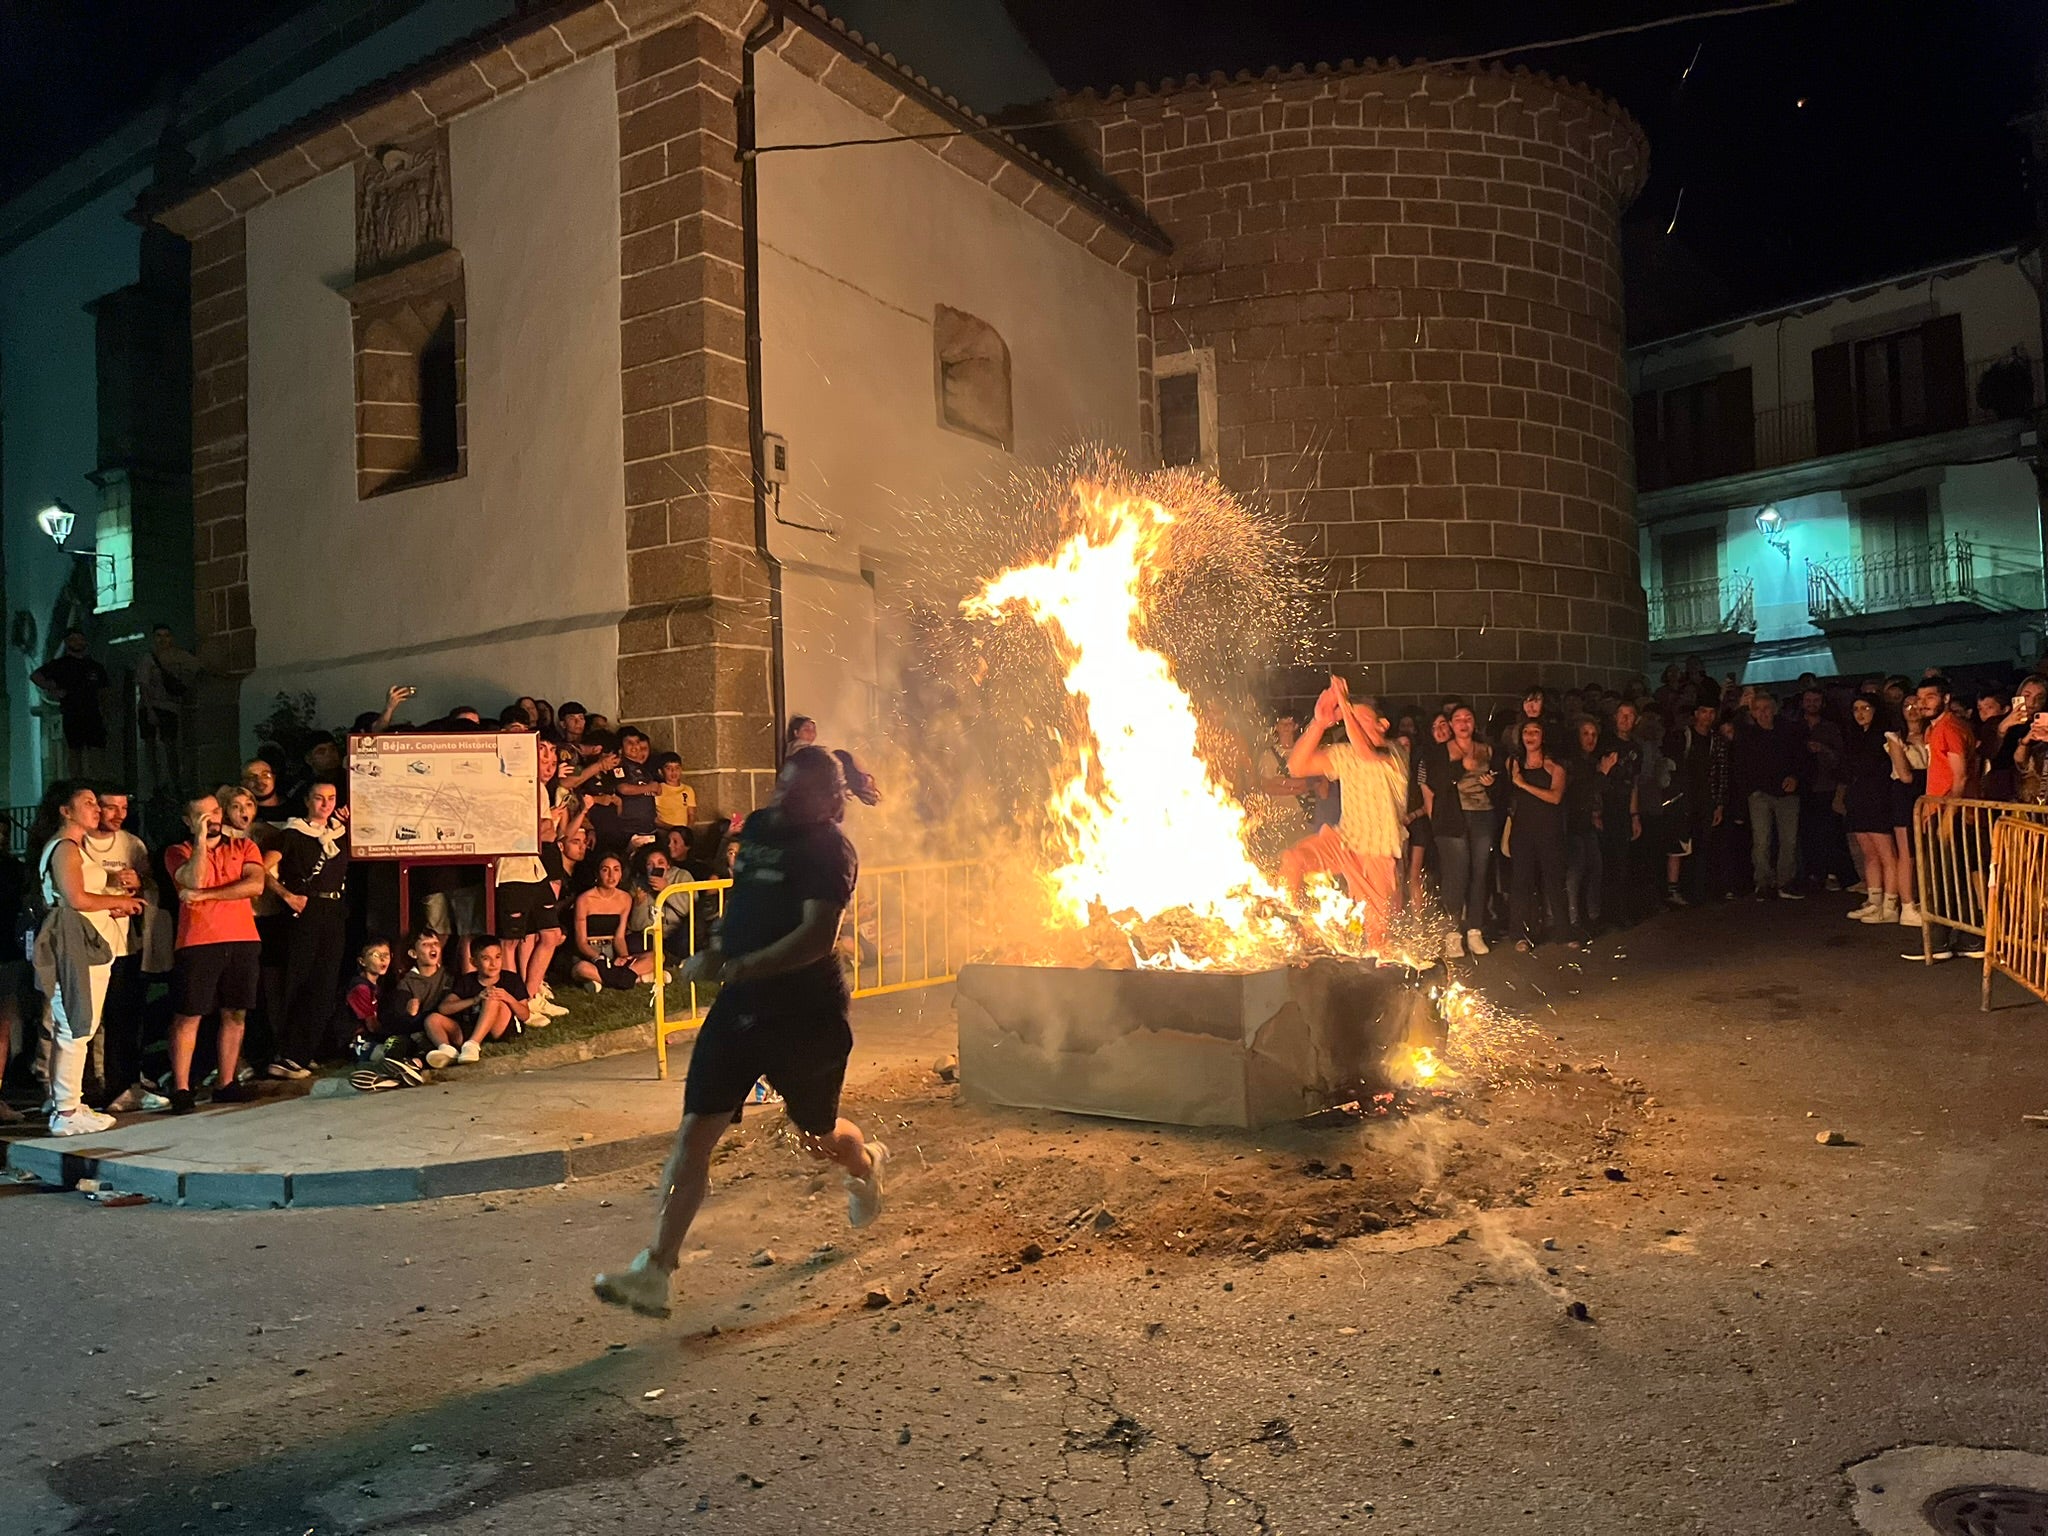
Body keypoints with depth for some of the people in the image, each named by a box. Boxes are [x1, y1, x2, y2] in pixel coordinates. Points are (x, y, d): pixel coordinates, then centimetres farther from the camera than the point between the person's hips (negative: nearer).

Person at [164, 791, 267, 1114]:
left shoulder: (244, 847, 13)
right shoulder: (178, 853, 7)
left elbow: (255, 884, -5)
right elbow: (194, 880, -14)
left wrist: (205, 895, -8)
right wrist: (201, 839, -13)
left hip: (244, 941, 3)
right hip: (197, 943, -3)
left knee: (235, 1015, 7)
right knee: (187, 1017, -3)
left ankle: (226, 1084, 15)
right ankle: (181, 1089, 1)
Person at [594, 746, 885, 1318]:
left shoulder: (829, 850, -13)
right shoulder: (757, 827, 9)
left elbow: (817, 937, -25)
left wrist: (736, 967, -30)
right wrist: (717, 948, 12)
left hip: (807, 1014, -5)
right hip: (739, 1007, 6)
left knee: (818, 1137, 15)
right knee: (694, 1133, -6)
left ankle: (866, 1163, 52)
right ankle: (654, 1272, -5)